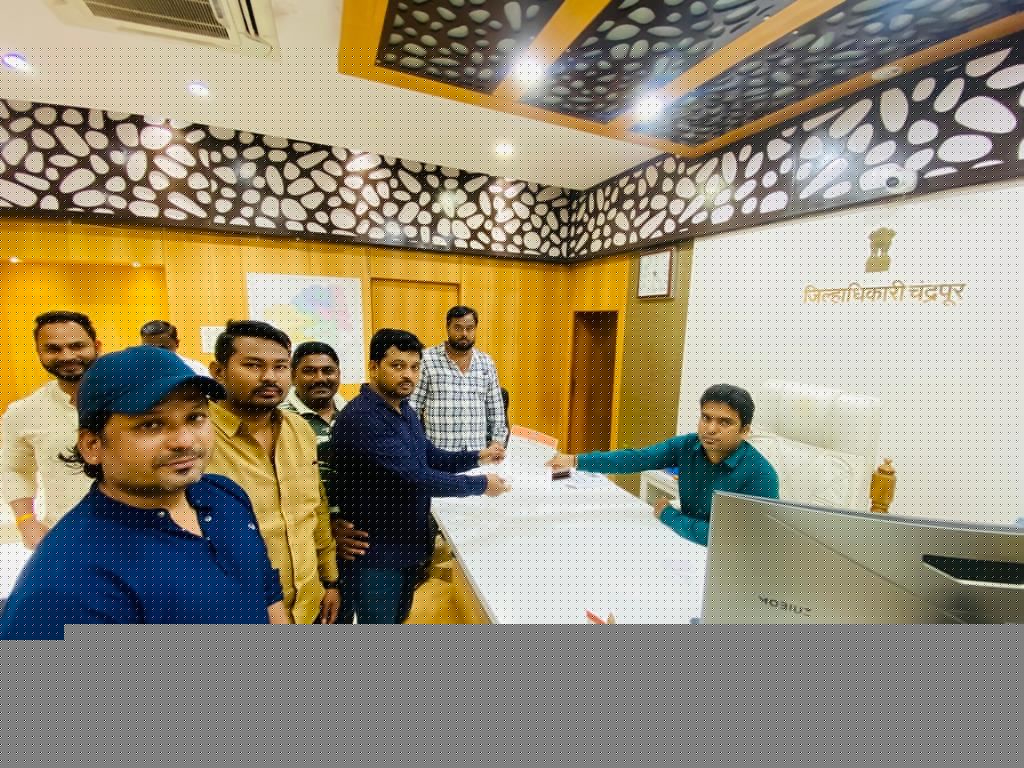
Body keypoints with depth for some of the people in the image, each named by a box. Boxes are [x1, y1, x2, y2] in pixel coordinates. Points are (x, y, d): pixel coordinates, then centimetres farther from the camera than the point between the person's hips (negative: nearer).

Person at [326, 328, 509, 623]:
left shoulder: (404, 409, 4)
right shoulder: (361, 418, -28)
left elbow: (431, 457, 13)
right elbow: (415, 477, -30)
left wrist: (477, 457, -2)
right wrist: (481, 484, -20)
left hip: (408, 544, 9)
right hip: (375, 552, -8)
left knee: (397, 621, 27)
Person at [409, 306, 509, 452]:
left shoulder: (486, 363, 6)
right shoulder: (427, 360, -7)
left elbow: (495, 407, 11)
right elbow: (412, 406, -6)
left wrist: (497, 439, 6)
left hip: (476, 451, 4)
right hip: (438, 451, -4)